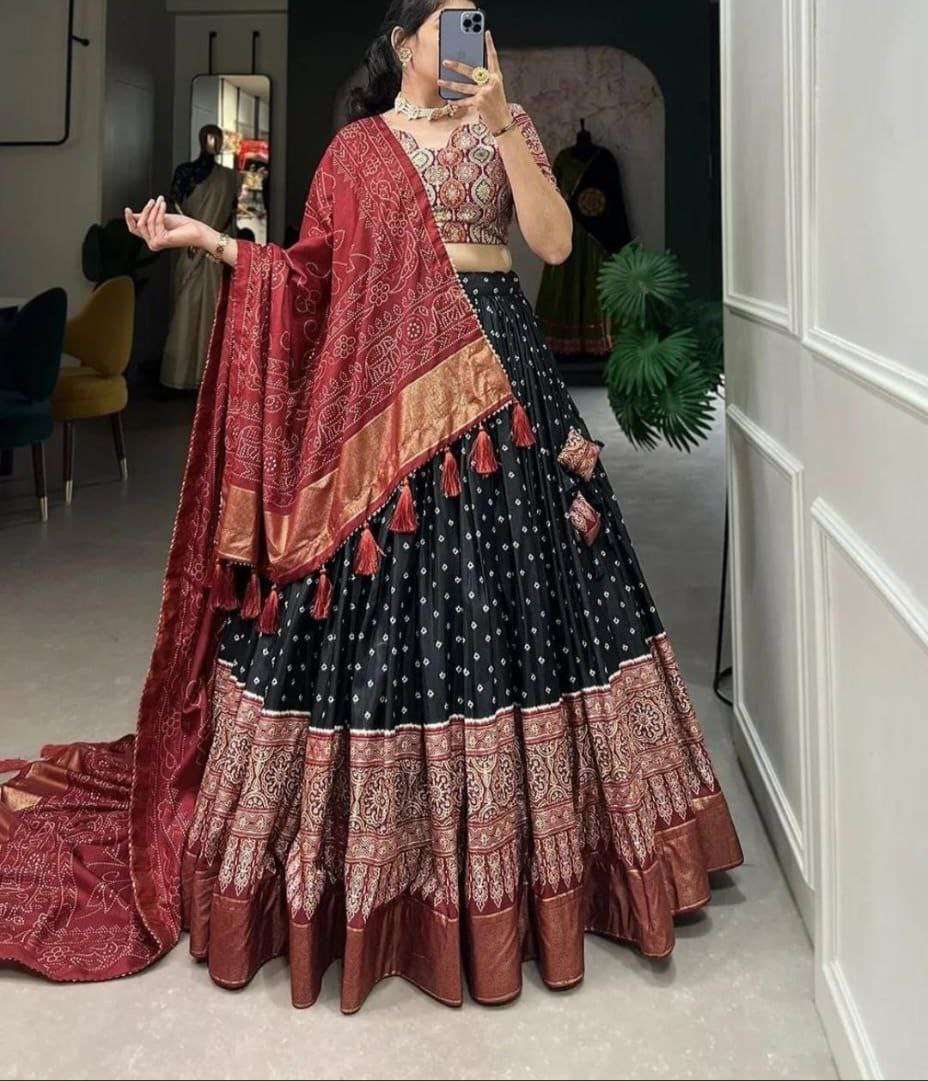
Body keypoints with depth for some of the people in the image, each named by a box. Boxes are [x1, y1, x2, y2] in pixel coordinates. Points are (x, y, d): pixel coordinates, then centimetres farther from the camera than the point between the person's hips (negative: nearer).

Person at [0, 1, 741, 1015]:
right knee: (384, 613, -2)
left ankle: (523, 834, 18)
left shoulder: (506, 122, 13)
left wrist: (500, 126, -7)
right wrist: (208, 240, -3)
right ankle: (379, 847, 13)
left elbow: (555, 240, -1)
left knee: (507, 598, 2)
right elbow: (315, 275, 6)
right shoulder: (358, 147, 11)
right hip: (383, 384, -1)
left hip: (498, 370, 1)